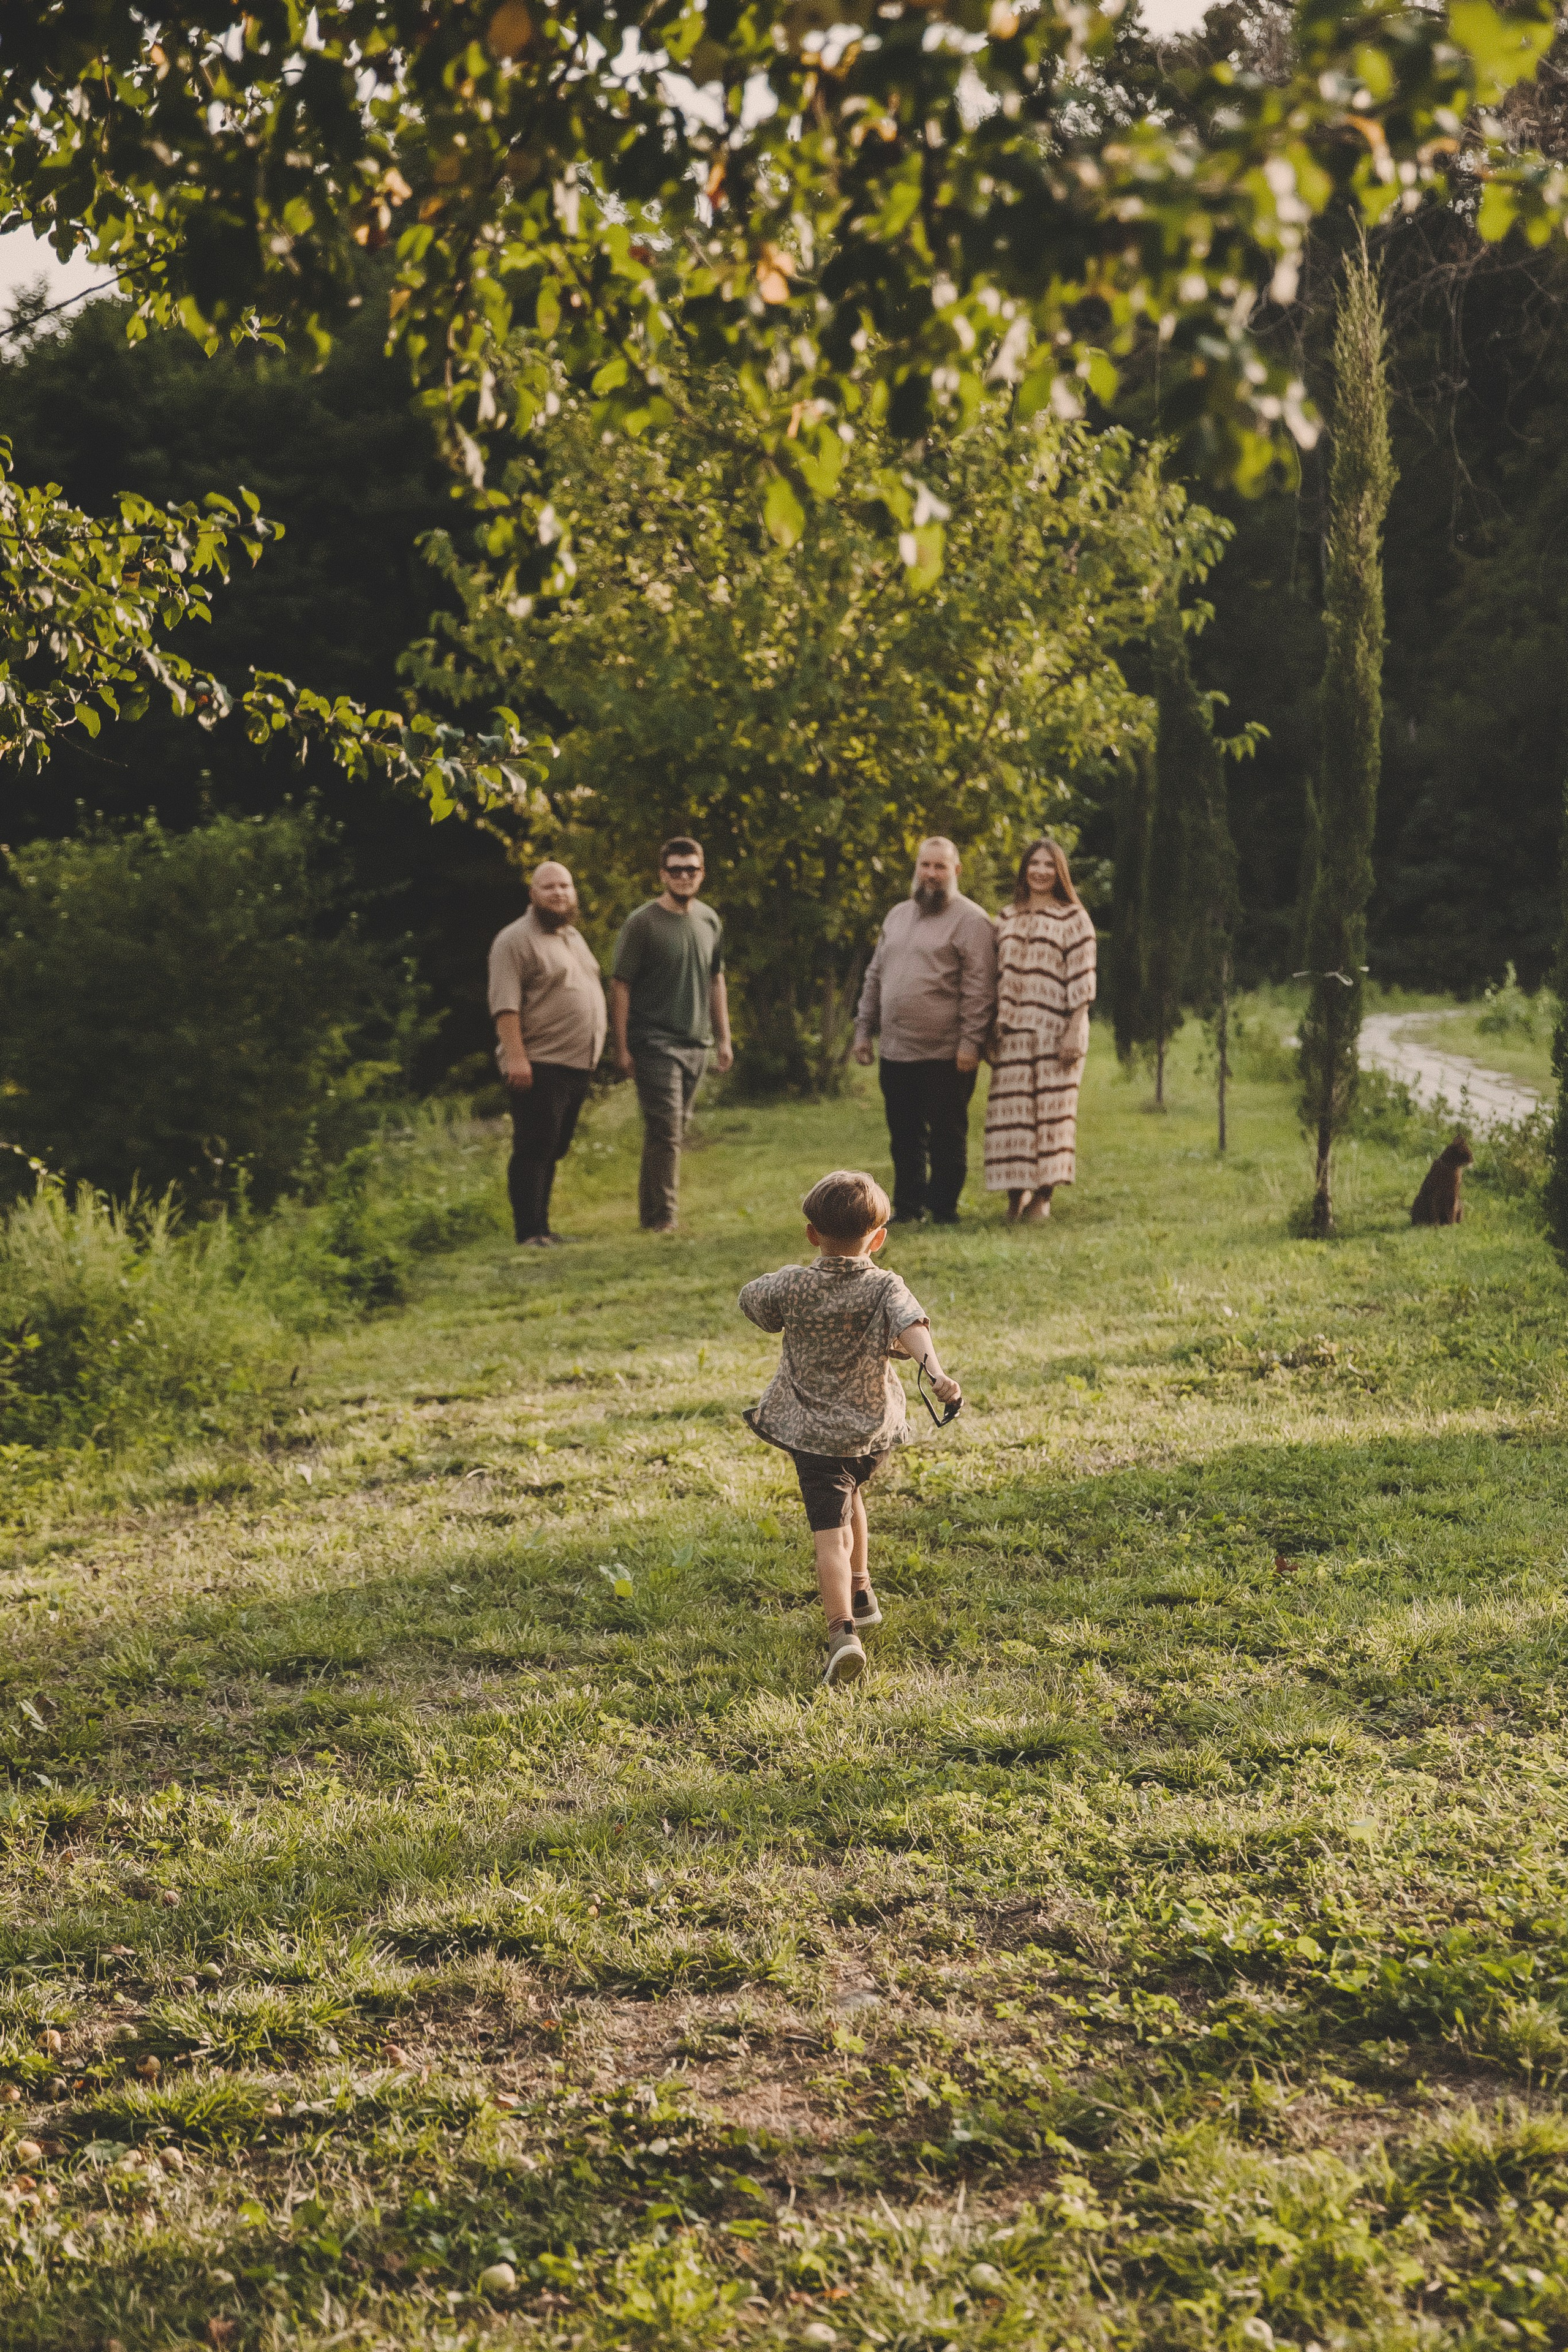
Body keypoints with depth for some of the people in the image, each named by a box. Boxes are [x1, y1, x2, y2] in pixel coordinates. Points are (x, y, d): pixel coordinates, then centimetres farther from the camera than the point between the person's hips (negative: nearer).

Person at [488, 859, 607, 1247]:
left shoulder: (573, 936, 19)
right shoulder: (515, 940, -9)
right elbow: (505, 1005, -16)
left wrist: (593, 1054, 22)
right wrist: (516, 1057, -24)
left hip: (577, 1064, 8)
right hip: (539, 1066, -8)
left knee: (554, 1151, 11)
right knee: (534, 1149, -8)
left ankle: (542, 1226, 17)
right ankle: (529, 1232, -7)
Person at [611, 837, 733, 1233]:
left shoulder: (709, 921, 10)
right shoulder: (642, 923, -8)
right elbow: (620, 985, -8)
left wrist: (724, 1038, 16)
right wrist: (621, 1047, -12)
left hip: (697, 1044, 6)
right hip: (655, 1045, -6)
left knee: (675, 1132, 10)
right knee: (665, 1132, -11)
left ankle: (651, 1212, 19)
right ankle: (663, 1217, -5)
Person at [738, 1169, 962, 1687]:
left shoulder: (792, 1286, -7)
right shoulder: (884, 1288, -9)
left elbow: (752, 1302, 13)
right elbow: (912, 1325, -30)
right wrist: (935, 1372, -45)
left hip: (813, 1433, -2)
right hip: (874, 1431, 3)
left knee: (830, 1535, -8)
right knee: (850, 1492, 32)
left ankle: (843, 1632, -25)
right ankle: (861, 1594, 43)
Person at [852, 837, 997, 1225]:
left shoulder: (970, 920, -6)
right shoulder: (898, 916, 16)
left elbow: (979, 989, -12)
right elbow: (875, 977, 20)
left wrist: (970, 1042, -18)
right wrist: (863, 1029, 14)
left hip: (945, 1057, -6)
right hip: (895, 1051, 6)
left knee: (946, 1138, 3)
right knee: (904, 1138, 12)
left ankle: (944, 1209, 12)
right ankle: (907, 1209, 21)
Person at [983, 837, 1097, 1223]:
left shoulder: (1073, 918, 0)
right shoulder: (1007, 919, 14)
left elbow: (1082, 980, -5)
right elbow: (998, 976, 15)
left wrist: (1075, 1032, -12)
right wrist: (992, 1029, 8)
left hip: (1055, 1031, -4)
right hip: (1013, 1031, 4)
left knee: (1050, 1109, -1)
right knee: (1012, 1111, 0)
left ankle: (1043, 1196, 5)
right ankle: (1017, 1191, 11)